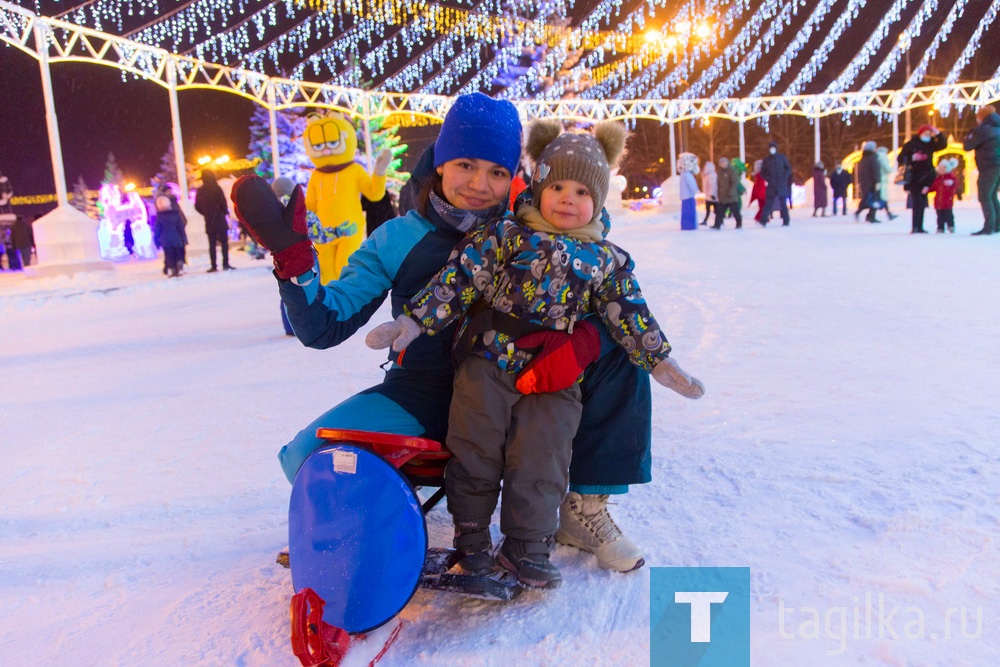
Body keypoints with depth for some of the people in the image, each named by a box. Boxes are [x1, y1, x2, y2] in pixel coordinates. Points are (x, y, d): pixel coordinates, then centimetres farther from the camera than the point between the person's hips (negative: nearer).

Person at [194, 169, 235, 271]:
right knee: (224, 242, 1)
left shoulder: (200, 191, 4)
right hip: (220, 220, -4)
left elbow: (197, 207, 7)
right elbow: (223, 203, -11)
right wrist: (225, 212, 8)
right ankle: (225, 264, -5)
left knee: (212, 244, 7)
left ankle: (214, 266, 4)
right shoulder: (216, 188, -9)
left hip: (209, 222, 4)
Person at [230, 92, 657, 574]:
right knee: (311, 456, -25)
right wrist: (291, 258, -23)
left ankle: (587, 503, -3)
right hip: (424, 394, -1)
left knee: (616, 349, -19)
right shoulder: (398, 239, -4)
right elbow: (324, 326, -7)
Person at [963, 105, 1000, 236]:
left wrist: (969, 135, 11)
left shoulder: (983, 129, -10)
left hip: (989, 167, -9)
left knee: (985, 197, -8)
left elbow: (967, 146, -6)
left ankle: (988, 227, -13)